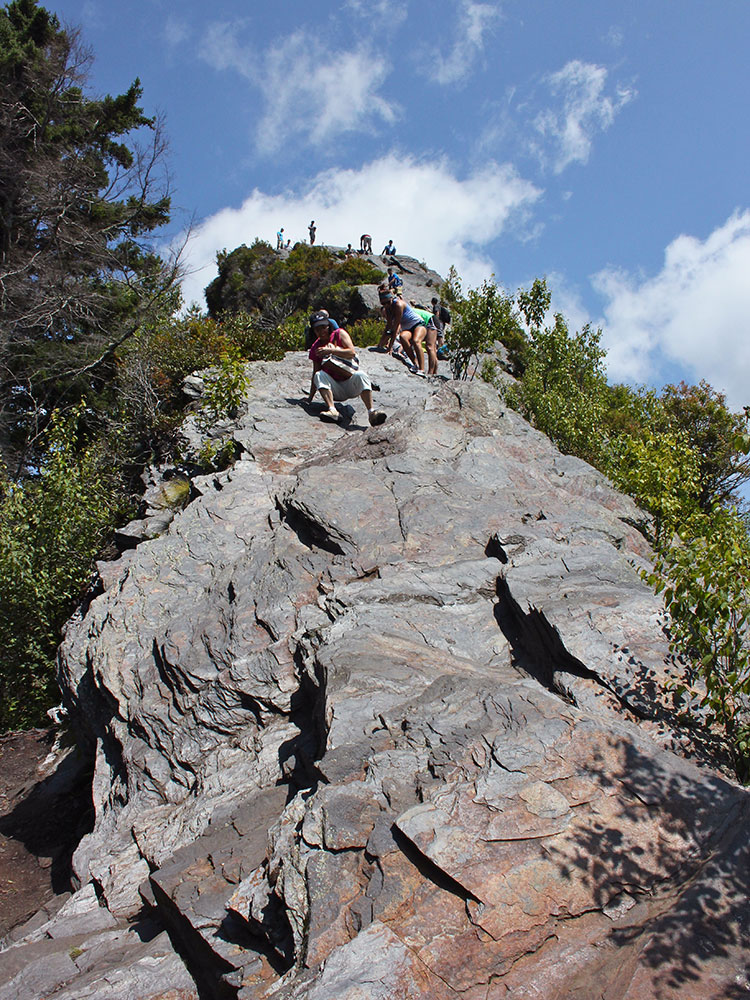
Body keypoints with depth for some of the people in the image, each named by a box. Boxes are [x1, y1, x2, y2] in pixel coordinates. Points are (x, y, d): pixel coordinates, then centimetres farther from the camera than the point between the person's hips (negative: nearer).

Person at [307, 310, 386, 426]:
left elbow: (352, 352, -11)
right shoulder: (315, 348, 11)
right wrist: (310, 397, 6)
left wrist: (331, 350, -19)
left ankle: (371, 412, -49)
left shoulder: (339, 334, 4)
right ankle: (332, 410, -42)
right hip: (335, 391, 2)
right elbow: (316, 372, 11)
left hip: (351, 385, -2)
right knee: (319, 375, -25)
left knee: (361, 375, -33)